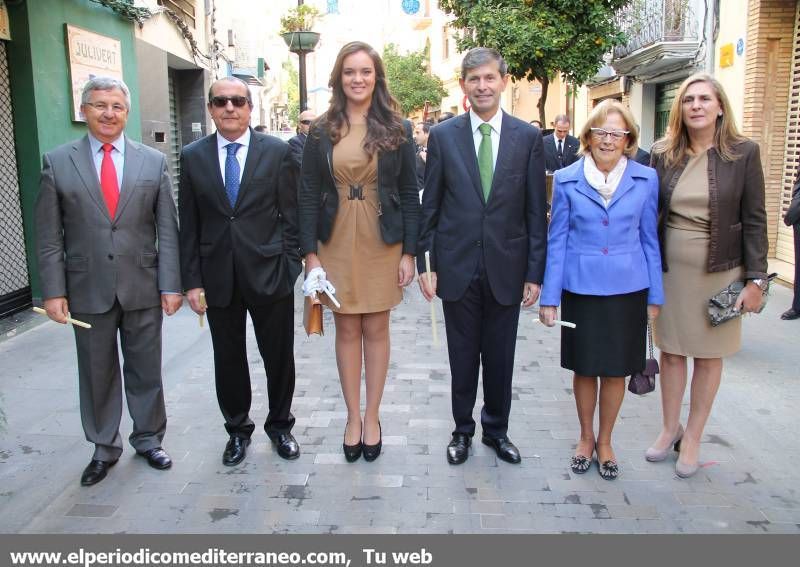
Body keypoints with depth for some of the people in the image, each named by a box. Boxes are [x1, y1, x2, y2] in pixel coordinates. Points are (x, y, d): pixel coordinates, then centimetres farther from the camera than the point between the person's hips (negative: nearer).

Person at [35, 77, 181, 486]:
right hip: (88, 290, 0)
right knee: (97, 373, 12)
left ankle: (148, 440, 31)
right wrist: (54, 291, -6)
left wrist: (170, 284, -5)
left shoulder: (154, 162, 2)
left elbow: (167, 230, 1)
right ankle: (104, 448, 29)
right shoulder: (57, 162, 1)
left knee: (146, 371, 12)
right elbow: (49, 235, 0)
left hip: (142, 287, 1)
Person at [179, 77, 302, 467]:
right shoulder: (193, 157, 4)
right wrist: (192, 281, 0)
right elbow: (188, 225, 4)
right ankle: (237, 430, 31)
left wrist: (289, 267, -5)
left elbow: (290, 215, 0)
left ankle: (280, 426, 30)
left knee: (279, 357, 9)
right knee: (228, 360, 12)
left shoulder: (277, 152, -1)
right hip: (218, 278, 2)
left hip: (268, 273, -1)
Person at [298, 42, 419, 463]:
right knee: (347, 330, 7)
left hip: (382, 242, -1)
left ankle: (372, 417, 19)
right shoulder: (322, 132, 3)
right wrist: (310, 251, -5)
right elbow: (308, 194, 2)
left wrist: (409, 252, -5)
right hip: (337, 242, 1)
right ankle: (353, 418, 19)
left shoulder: (396, 129, 1)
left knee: (376, 329, 6)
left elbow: (409, 194, 1)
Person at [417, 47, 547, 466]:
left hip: (506, 267, 0)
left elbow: (535, 210, 1)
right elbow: (429, 205, 3)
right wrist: (425, 262, -1)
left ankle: (497, 429, 32)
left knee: (500, 357, 12)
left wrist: (535, 272, -2)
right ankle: (462, 429, 30)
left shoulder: (528, 137, 1)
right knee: (462, 356, 11)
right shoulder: (442, 136, 1)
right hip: (457, 266, 0)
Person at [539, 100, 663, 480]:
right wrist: (549, 297, -2)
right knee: (584, 367, 10)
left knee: (616, 369, 10)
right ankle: (586, 436, 32)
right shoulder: (567, 180, -2)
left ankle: (605, 441, 30)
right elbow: (556, 241, 0)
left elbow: (649, 239, 6)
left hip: (627, 289, 1)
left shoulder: (646, 179, 1)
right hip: (581, 288, 0)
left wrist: (655, 296, 5)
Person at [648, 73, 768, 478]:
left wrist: (755, 279, -7)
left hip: (720, 270, -2)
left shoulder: (743, 153, -5)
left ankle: (692, 438, 21)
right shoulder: (663, 154, 1)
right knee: (670, 350, 10)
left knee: (708, 354, 8)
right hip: (670, 268, 2)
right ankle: (670, 428, 27)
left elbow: (754, 220, -4)